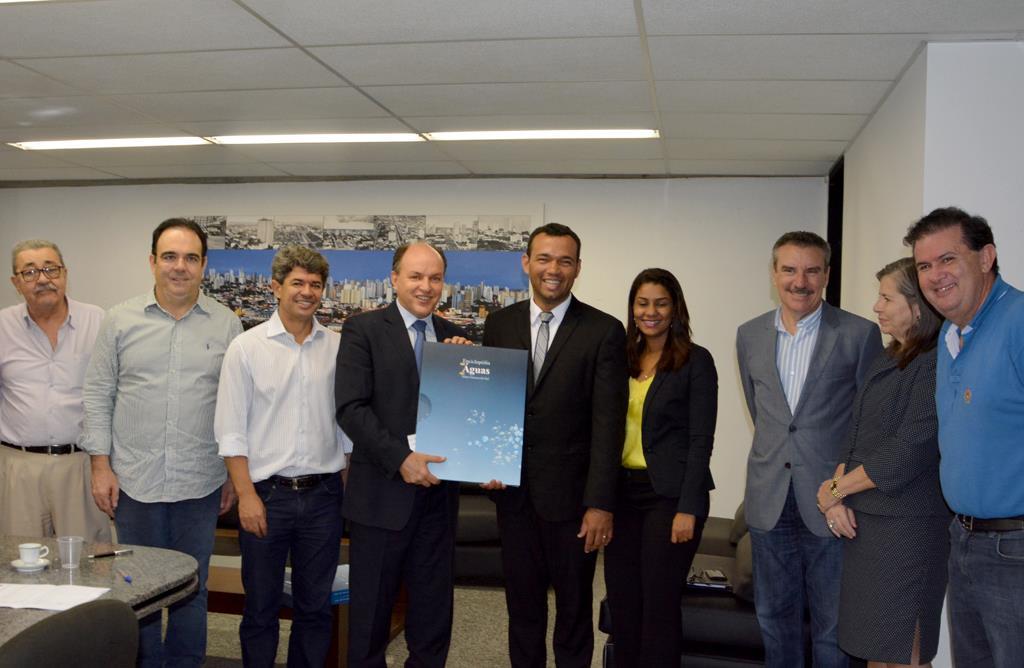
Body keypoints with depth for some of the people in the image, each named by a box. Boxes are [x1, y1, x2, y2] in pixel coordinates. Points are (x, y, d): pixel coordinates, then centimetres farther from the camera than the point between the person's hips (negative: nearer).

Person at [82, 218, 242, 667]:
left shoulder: (226, 326, 1)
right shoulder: (121, 321, 1)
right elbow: (98, 395, 3)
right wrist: (101, 465, -2)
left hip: (200, 485, 0)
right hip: (134, 482, 0)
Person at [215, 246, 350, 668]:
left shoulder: (338, 347, 4)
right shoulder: (247, 347, -2)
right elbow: (231, 429, -4)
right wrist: (246, 494, -10)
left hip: (323, 493, 2)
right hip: (266, 493, -2)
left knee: (315, 606, 12)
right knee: (261, 607, 10)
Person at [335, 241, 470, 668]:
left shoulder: (453, 337, 10)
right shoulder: (363, 330, -4)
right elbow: (350, 408, -12)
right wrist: (401, 458, -20)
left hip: (438, 489, 4)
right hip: (383, 492, -4)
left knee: (433, 611, 13)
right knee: (371, 611, 9)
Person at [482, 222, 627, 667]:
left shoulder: (604, 332, -7)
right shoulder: (499, 324, 5)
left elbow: (608, 424, -11)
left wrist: (600, 503, -15)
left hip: (570, 493, -3)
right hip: (514, 491, 3)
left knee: (574, 609, 12)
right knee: (522, 605, 16)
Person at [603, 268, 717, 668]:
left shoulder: (695, 361, -5)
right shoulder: (623, 358, 9)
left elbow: (700, 440, -9)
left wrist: (688, 508, -15)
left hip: (670, 494, -5)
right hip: (623, 492, 5)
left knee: (660, 602, 0)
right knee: (621, 601, 9)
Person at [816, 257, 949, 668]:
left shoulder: (937, 365, -14)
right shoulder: (885, 361, 13)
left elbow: (907, 454, -19)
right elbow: (855, 437, 14)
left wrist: (835, 490, -9)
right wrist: (838, 497, -2)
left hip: (906, 526, -8)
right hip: (862, 520, 8)